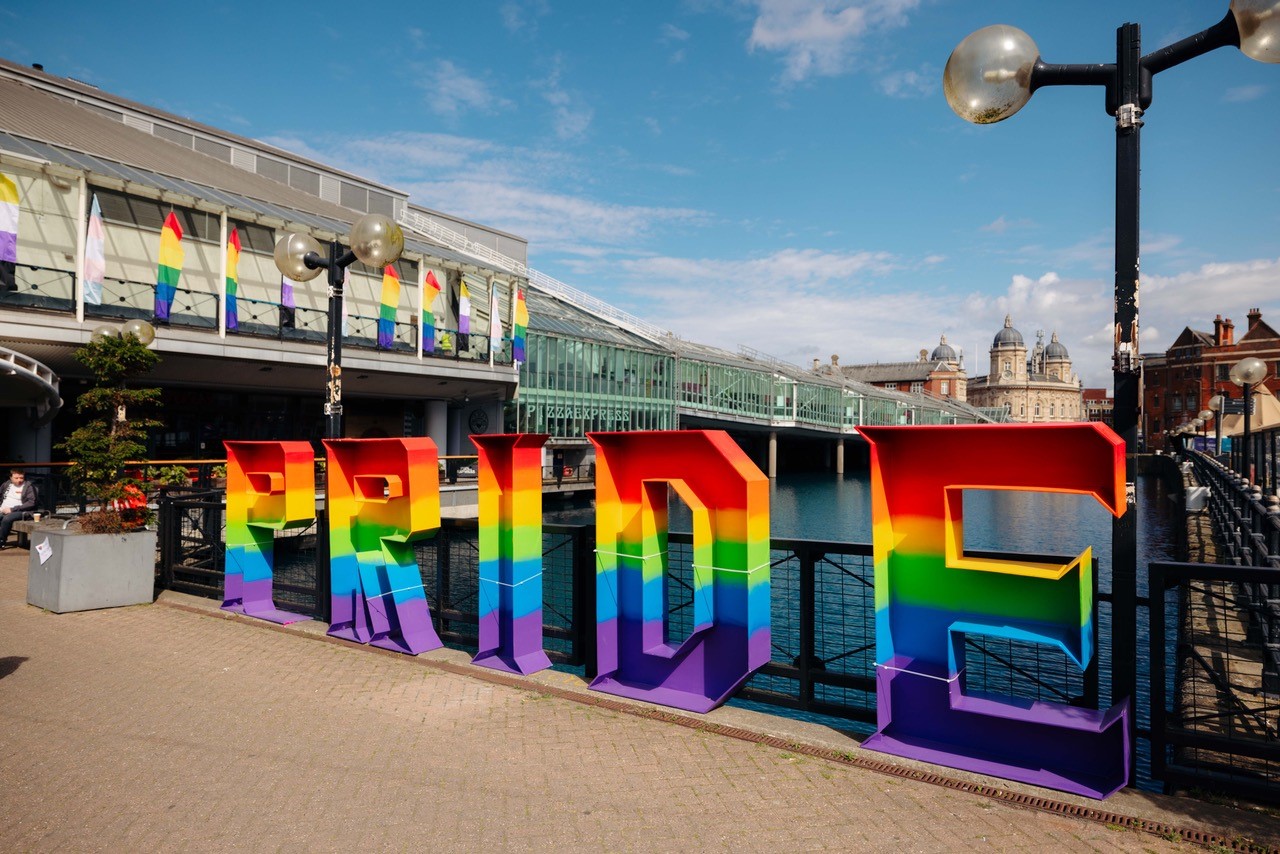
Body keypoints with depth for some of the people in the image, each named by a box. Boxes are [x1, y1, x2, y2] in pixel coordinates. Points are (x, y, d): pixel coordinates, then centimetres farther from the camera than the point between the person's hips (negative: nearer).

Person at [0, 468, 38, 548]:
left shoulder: (28, 487, -2)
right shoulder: (7, 485, 15)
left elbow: (31, 503, -11)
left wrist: (12, 509, -16)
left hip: (20, 512, -5)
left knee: (6, 519, -33)